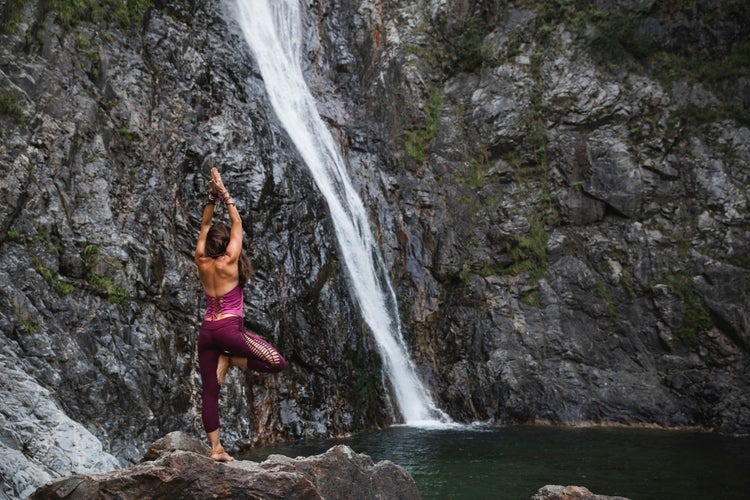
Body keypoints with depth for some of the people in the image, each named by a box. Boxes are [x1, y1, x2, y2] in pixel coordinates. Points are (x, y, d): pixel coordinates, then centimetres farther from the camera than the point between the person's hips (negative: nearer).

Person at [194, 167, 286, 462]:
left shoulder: (201, 261, 5)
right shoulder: (229, 261, -6)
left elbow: (205, 225, 15)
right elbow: (237, 223, 2)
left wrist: (212, 197, 14)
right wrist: (225, 196, 7)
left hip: (206, 330, 6)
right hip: (229, 328, -6)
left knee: (210, 392, 7)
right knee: (277, 362, 0)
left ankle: (216, 448, 6)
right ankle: (229, 360, -3)